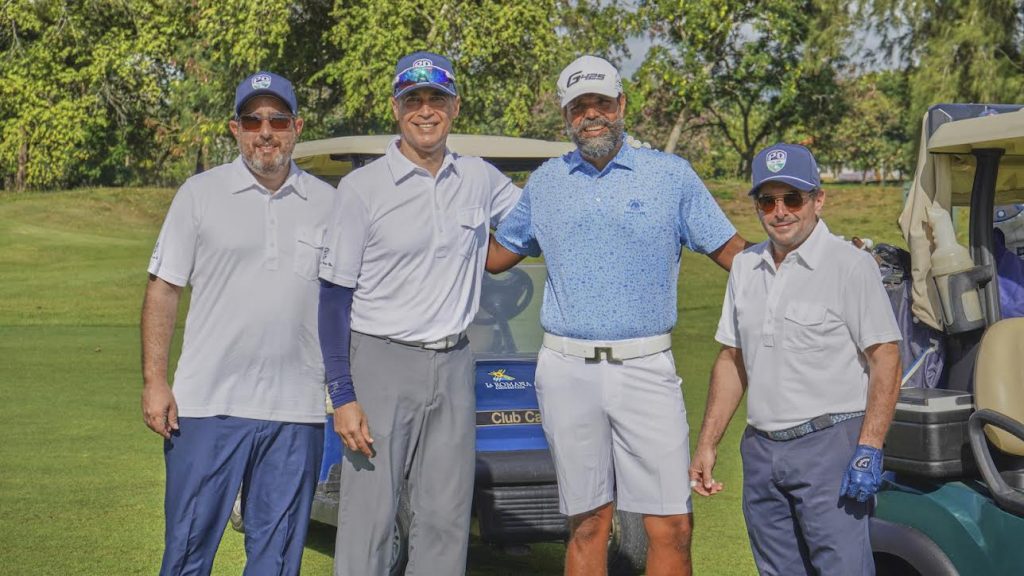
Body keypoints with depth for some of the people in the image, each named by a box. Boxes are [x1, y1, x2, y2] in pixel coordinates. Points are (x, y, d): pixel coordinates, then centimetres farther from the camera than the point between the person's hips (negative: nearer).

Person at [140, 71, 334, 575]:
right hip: (207, 402, -2)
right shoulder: (199, 194, 4)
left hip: (296, 410, 2)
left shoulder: (327, 203, 8)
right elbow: (163, 289, 3)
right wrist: (154, 381, -5)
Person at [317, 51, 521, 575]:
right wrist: (343, 397, -11)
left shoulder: (480, 178, 6)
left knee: (446, 520, 9)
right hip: (381, 363, -4)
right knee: (369, 517, -3)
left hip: (454, 365, 4)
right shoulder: (363, 187, -6)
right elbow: (335, 295, -5)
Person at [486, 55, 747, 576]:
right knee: (587, 524, 8)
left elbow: (730, 251, 5)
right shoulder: (545, 183, 13)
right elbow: (496, 256, 22)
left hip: (645, 371, -2)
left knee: (671, 527, -6)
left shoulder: (672, 174, 5)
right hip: (566, 372, 2)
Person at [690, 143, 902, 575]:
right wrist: (707, 444, 12)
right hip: (761, 449, 6)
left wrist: (869, 450, -18)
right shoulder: (744, 267, 12)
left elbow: (885, 361, -10)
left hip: (830, 444, -6)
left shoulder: (851, 266, -7)